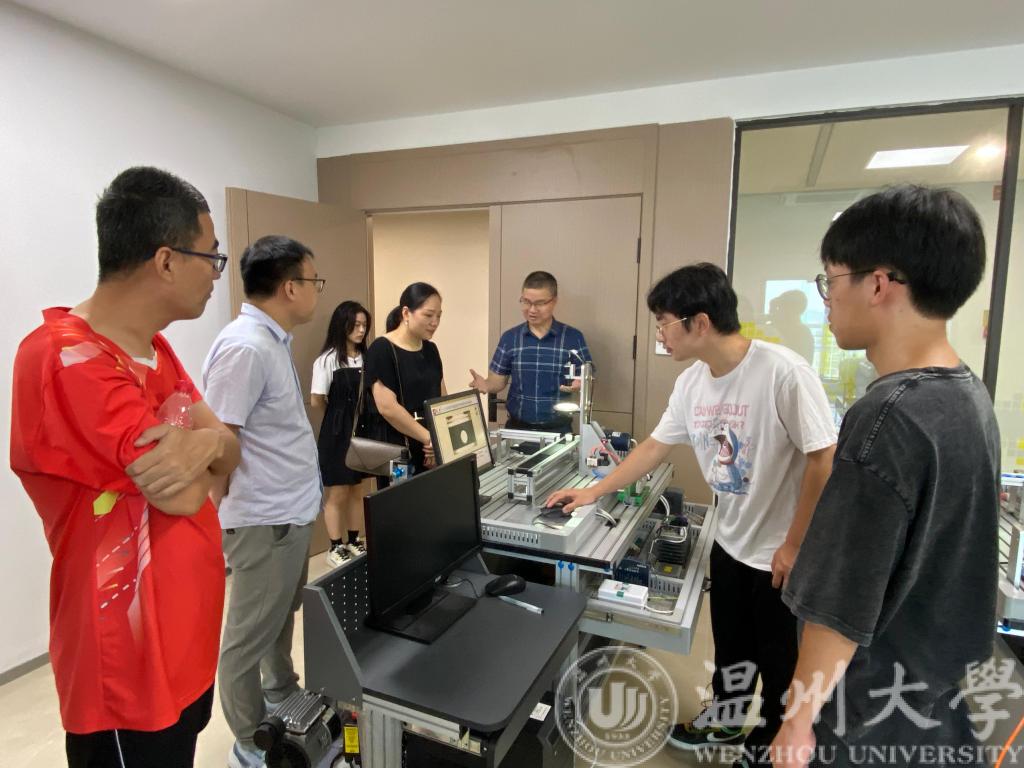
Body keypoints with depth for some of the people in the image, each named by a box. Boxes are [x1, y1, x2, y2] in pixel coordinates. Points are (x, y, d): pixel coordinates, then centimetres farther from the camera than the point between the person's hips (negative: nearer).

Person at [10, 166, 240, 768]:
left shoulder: (156, 350, 5)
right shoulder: (66, 356, -25)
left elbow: (232, 452, 2)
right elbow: (183, 495, -27)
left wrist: (207, 442, -21)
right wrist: (202, 454, -6)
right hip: (131, 670, -8)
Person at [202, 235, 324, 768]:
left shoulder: (274, 340, 7)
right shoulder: (245, 347, -24)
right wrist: (235, 511, -14)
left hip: (289, 512, 10)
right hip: (265, 520, -10)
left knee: (281, 617, 26)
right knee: (249, 635, 9)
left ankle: (283, 700, 47)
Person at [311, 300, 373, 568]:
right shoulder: (328, 360, -12)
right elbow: (316, 401, -10)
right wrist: (340, 413, 2)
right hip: (337, 433, -5)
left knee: (356, 491, 16)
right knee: (337, 494, 5)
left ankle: (353, 541, 30)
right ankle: (335, 548, 19)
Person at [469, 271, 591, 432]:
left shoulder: (573, 337, -4)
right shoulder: (509, 337, 2)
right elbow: (498, 379, 6)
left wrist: (580, 383, -24)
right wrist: (486, 385, -15)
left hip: (558, 428, -1)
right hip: (517, 426, 2)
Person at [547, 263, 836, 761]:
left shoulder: (783, 373, -26)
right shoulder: (691, 384, -4)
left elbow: (824, 460, -22)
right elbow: (654, 447, 6)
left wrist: (795, 545, -16)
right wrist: (594, 492, 8)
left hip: (783, 554, -6)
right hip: (730, 544, 6)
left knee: (780, 659, 16)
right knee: (730, 646, 24)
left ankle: (775, 739, 41)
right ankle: (727, 719, 48)